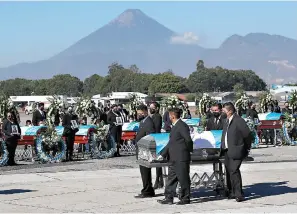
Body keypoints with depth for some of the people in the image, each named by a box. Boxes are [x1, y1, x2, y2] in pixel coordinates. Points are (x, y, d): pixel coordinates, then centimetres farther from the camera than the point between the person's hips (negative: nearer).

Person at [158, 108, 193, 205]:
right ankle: (169, 198, 14)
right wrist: (163, 154, 18)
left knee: (183, 178, 0)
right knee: (171, 177, 10)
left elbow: (188, 140, -19)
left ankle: (185, 198, 8)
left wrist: (188, 150, -5)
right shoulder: (175, 126, 17)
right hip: (173, 158, 10)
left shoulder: (182, 126, -14)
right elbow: (171, 142, 20)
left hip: (181, 157, -10)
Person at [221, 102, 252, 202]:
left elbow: (248, 135, -11)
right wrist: (223, 148, 17)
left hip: (235, 151, -9)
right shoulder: (227, 121, 15)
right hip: (227, 151, 9)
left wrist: (247, 148, -2)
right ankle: (231, 192, 21)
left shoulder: (239, 121, -13)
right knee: (228, 172, 11)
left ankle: (239, 194, -11)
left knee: (234, 171, -14)